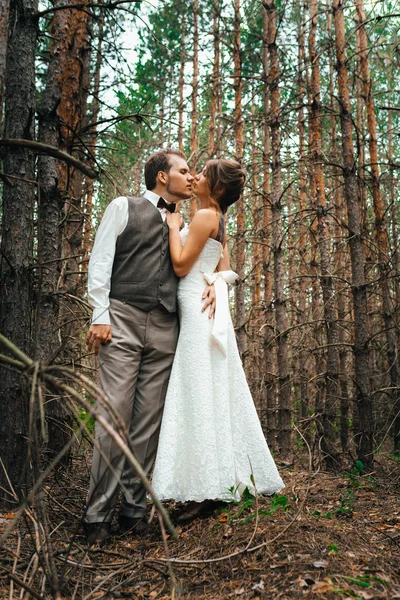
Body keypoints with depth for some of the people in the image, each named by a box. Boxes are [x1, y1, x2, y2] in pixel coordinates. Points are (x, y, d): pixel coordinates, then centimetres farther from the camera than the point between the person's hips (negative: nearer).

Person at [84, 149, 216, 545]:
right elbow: (100, 260, 2)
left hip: (165, 329, 4)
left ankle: (133, 509, 14)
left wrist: (214, 284, 1)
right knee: (115, 416, -7)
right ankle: (98, 515, 4)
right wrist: (100, 315, -8)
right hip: (123, 320, -4)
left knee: (149, 421, 3)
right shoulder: (124, 207, 10)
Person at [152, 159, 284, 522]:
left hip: (198, 311, -10)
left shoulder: (205, 216, -9)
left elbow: (181, 265, -14)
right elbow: (224, 270, 18)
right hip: (207, 310, 10)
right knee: (215, 396, 11)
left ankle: (208, 489, -3)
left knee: (200, 394, -9)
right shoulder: (217, 221, 19)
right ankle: (223, 478, 21)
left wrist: (174, 226, -5)